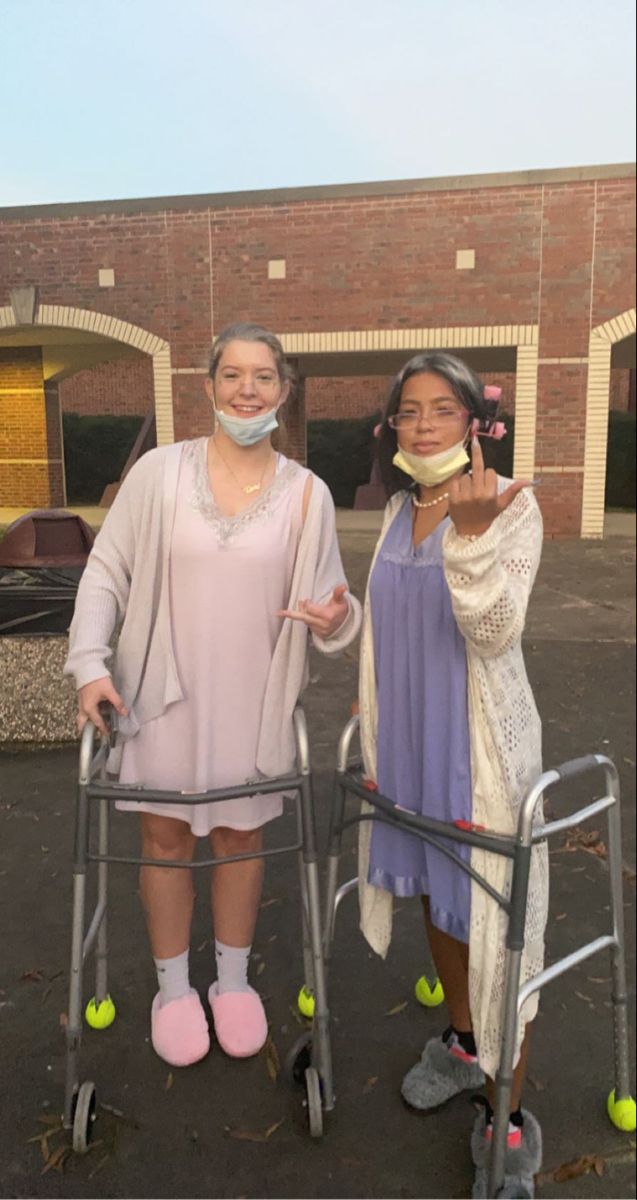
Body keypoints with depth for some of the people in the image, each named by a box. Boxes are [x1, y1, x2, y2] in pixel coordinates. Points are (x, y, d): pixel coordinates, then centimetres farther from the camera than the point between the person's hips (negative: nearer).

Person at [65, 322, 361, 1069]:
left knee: (240, 837, 16)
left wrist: (336, 619, -22)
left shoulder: (307, 494, -4)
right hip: (165, 694, 0)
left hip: (254, 700, 1)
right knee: (166, 837, 13)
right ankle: (173, 988, 36)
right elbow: (106, 573, -2)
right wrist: (91, 663, -12)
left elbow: (328, 603, 1)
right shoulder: (159, 472, -7)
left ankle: (233, 980, 40)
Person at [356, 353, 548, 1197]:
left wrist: (471, 532, -34)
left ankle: (509, 1119, 20)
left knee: (493, 913, 2)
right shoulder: (400, 509, 6)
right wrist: (375, 713, 16)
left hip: (479, 738, -6)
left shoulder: (511, 505, -12)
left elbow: (495, 634, -22)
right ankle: (463, 1042, 44)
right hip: (409, 734, 6)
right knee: (436, 893, 20)